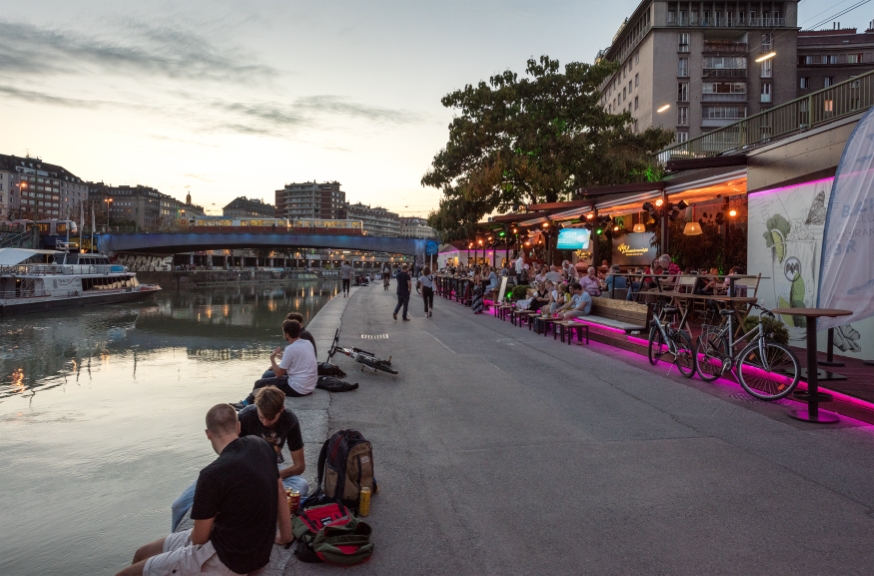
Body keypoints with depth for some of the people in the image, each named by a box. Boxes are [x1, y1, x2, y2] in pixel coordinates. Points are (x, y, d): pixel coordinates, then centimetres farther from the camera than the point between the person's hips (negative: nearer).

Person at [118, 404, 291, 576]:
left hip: (229, 559, -8)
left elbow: (199, 538, -13)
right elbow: (279, 491, 11)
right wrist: (285, 536, 24)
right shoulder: (261, 445, -4)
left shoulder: (213, 474, -26)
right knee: (142, 554, 19)